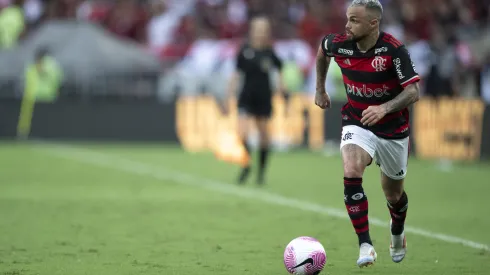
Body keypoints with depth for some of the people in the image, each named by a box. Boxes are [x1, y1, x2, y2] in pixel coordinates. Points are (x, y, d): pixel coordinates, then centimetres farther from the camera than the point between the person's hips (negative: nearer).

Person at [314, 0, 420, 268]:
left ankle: (397, 233, 50)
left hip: (393, 130, -1)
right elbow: (322, 49, 13)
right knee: (351, 173, -28)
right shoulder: (340, 44, -12)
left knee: (393, 194, 15)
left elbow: (413, 92, -24)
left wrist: (384, 108, -39)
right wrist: (320, 90, 17)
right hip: (356, 124, 1)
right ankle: (365, 245, -23)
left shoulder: (394, 50, -23)